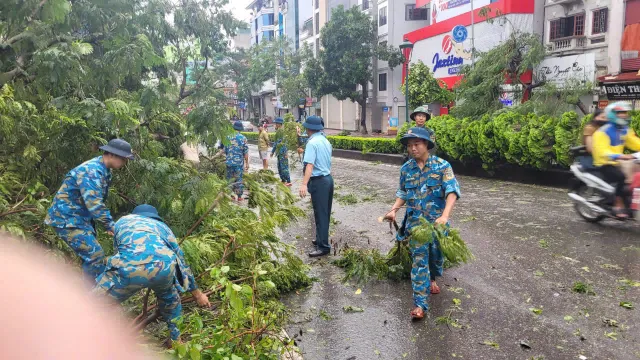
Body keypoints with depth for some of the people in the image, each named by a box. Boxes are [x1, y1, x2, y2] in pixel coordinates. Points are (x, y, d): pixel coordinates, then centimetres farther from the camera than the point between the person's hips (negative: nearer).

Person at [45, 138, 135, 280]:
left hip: (81, 218, 10)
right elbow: (94, 204, -31)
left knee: (91, 254, 14)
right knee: (95, 255, -13)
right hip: (67, 219, -10)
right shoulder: (90, 171, -24)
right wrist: (111, 225, -27)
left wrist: (108, 224, 9)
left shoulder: (105, 171, 7)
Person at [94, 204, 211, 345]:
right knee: (169, 297, 36)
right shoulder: (162, 225, 39)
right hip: (163, 266, 3)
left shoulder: (122, 221, 39)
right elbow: (180, 260, 44)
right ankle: (177, 338, 44)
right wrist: (197, 293, 52)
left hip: (129, 267, -2)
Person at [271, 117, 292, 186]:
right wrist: (272, 151, 24)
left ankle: (288, 182, -6)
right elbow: (276, 142, 22)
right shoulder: (278, 131, 15)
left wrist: (285, 153, -22)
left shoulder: (282, 131, -14)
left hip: (283, 153, -10)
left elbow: (284, 142, -19)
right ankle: (283, 180, 22)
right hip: (279, 153, 10)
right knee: (280, 167, 14)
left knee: (284, 167, -9)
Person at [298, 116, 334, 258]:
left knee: (320, 214, -3)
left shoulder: (312, 142, -15)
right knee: (325, 212, 17)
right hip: (328, 178, 9)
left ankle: (323, 246, 2)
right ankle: (321, 239, 31)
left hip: (319, 181, -9)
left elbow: (310, 165, -27)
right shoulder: (325, 141, 12)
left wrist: (304, 184, -34)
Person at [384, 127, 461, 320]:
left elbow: (452, 191, -17)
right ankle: (420, 304, 0)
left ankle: (432, 279, 50)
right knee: (419, 260, -2)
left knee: (436, 255, 17)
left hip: (437, 221, -1)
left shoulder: (442, 166, -9)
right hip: (415, 222, 1)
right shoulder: (406, 169, 2)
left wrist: (445, 215, -31)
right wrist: (394, 210, -1)